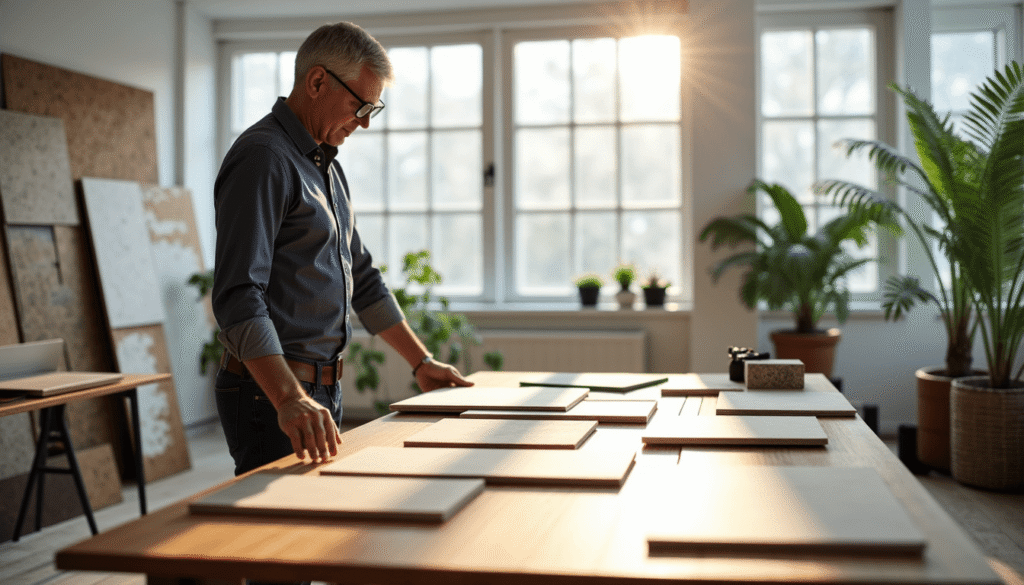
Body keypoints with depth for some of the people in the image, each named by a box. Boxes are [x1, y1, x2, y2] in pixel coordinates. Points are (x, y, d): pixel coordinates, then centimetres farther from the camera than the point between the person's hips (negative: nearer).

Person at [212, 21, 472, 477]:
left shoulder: (326, 165, 17)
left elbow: (361, 276, 24)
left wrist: (421, 362, 21)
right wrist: (291, 400, -36)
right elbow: (238, 297, -26)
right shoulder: (263, 158, -15)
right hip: (272, 393, -9)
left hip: (321, 389, 9)